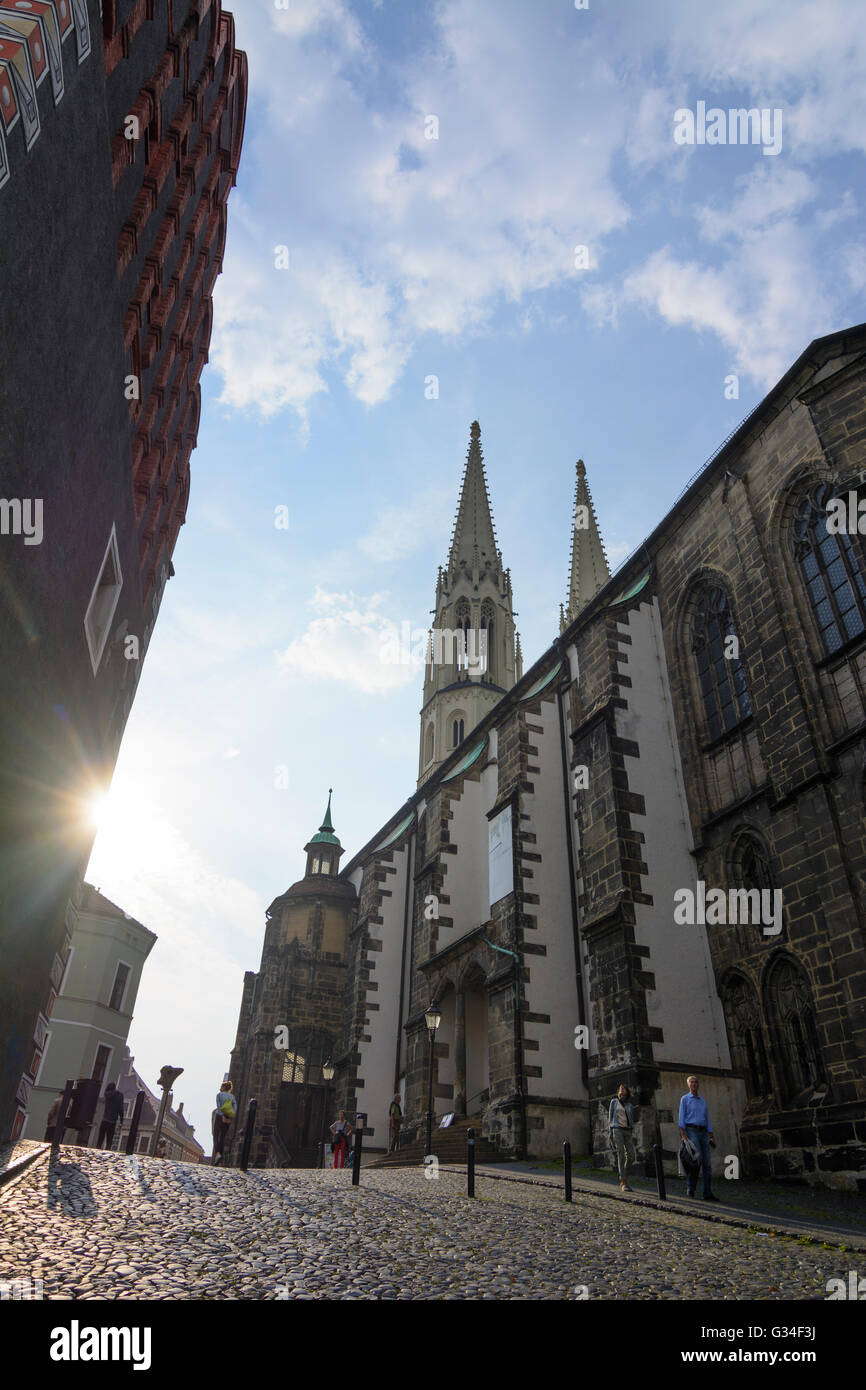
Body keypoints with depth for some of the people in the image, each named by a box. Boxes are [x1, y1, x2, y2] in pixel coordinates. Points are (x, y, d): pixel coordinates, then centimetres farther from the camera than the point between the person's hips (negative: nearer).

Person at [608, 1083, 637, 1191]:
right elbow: (610, 1117, 5)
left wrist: (632, 1136, 7)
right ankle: (624, 1183, -11)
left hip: (628, 1131, 4)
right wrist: (611, 1132, -3)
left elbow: (632, 1121, 15)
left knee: (631, 1156, -4)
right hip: (617, 1129, -3)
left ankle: (623, 1178, 17)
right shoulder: (614, 1102, 8)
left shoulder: (630, 1106, 15)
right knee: (621, 1155, -11)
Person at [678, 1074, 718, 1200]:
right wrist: (683, 1135, -15)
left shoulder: (703, 1101, 20)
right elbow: (681, 1118, -3)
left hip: (703, 1133, 5)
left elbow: (707, 1119, 18)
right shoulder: (685, 1099, 4)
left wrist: (711, 1137, 9)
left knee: (706, 1162, -4)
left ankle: (708, 1193, -4)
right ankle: (690, 1188, -4)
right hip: (691, 1131, -5)